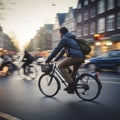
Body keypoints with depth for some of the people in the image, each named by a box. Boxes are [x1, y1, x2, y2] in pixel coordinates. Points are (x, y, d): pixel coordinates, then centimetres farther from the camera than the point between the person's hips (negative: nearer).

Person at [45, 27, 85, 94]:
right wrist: (56, 59, 36)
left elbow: (57, 50, -3)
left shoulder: (64, 38, 1)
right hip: (81, 57, 10)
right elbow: (63, 50, 34)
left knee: (60, 66, -3)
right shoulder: (70, 38, 31)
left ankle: (71, 83, -7)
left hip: (75, 56, -10)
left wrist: (48, 60, 2)